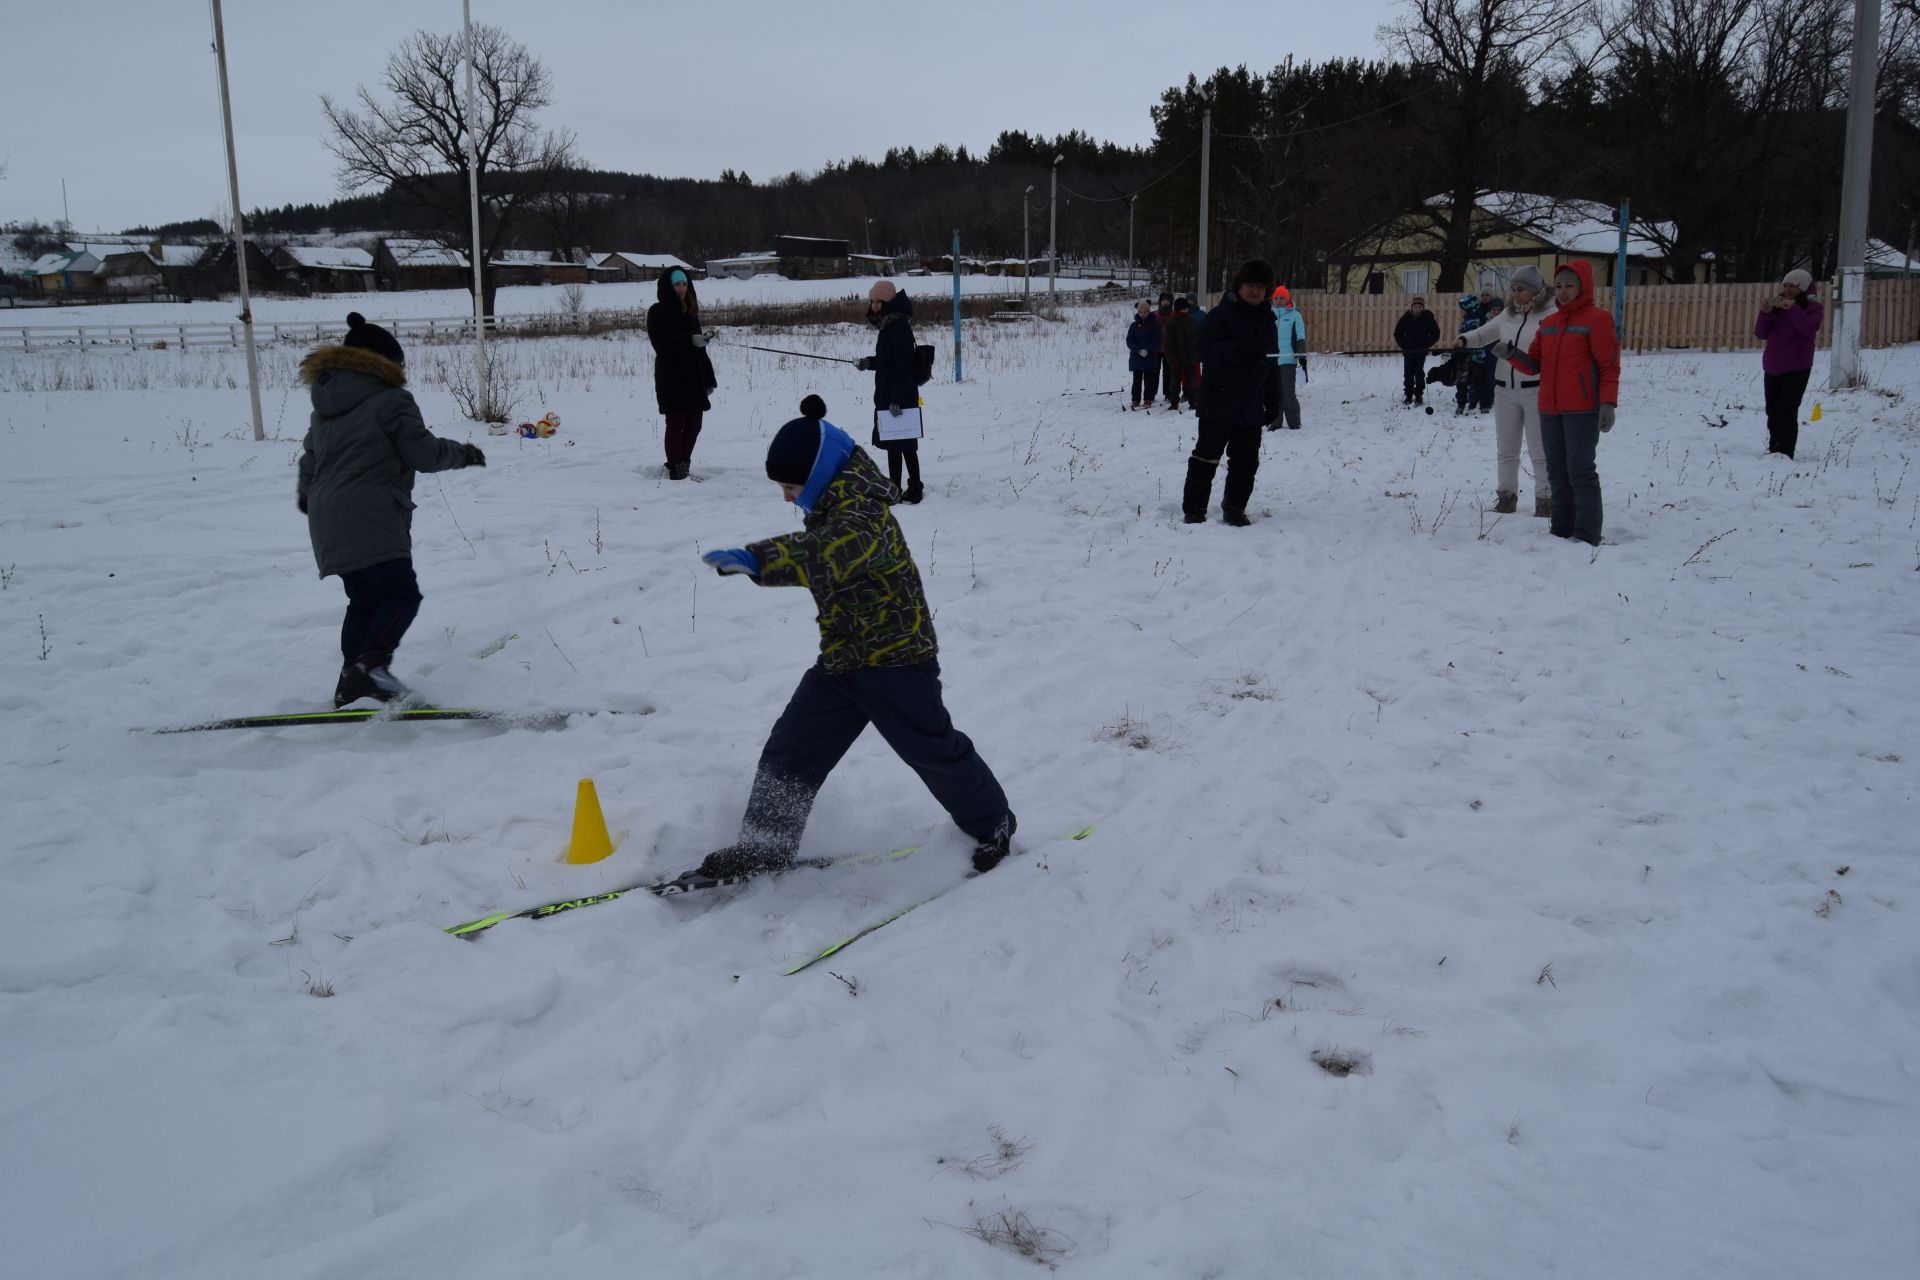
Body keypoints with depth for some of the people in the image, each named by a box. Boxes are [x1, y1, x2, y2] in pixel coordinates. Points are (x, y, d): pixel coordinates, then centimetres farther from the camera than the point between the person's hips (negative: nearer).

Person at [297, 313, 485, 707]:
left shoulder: (324, 410, 21)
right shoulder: (392, 401, -4)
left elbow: (309, 460, 30)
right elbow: (423, 453, -7)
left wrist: (307, 495, 48)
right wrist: (464, 454, 10)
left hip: (328, 524, 9)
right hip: (372, 520, -8)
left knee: (364, 600, 17)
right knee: (400, 595, -11)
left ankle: (351, 682, 16)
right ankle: (370, 665, -30)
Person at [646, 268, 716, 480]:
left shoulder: (690, 311, 15)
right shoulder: (658, 313, -4)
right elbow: (662, 345, -15)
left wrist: (708, 377, 12)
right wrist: (689, 340, -27)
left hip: (693, 376, 6)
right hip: (670, 378, -6)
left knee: (693, 425, 7)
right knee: (676, 424, -6)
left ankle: (681, 466, 20)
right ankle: (676, 470, -2)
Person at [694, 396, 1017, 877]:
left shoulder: (863, 515, -25)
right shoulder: (832, 508, 6)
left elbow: (824, 558, -45)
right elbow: (808, 548, 25)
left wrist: (755, 560, -56)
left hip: (896, 658, -9)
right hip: (840, 659, 9)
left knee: (934, 751, 6)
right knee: (790, 749, 7)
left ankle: (993, 826, 28)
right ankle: (764, 845, 16)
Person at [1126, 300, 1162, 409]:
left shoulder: (1154, 324, 1)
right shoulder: (1134, 325, 6)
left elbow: (1156, 339, -3)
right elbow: (1129, 340, 1)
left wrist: (1147, 350, -15)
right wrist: (1138, 350, -14)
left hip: (1150, 357, -1)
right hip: (1136, 356, 1)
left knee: (1149, 379, 1)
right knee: (1137, 379, 1)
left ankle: (1147, 400, 6)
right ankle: (1136, 401, 3)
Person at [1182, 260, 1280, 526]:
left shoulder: (1267, 322, 15)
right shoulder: (1221, 315, -5)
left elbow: (1273, 366, 19)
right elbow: (1207, 350, -17)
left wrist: (1273, 401, 15)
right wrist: (1237, 351, -32)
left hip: (1252, 409, 6)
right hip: (1218, 405, -6)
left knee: (1245, 461, 9)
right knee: (1206, 457, -2)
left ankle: (1235, 508, 20)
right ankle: (1194, 510, 5)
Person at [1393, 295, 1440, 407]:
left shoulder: (1428, 318, -5)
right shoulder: (1405, 318, -2)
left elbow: (1435, 334, 2)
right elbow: (1397, 333, 9)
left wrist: (1427, 345, -7)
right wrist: (1402, 345, -2)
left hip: (1421, 351, -2)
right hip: (1408, 351, 2)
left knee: (1419, 372, -6)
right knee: (1408, 373, 2)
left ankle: (1419, 395, 0)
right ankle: (1408, 395, 11)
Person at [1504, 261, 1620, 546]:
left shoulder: (1596, 319, -5)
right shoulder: (1548, 324, 14)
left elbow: (1609, 367, -9)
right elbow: (1534, 365, 12)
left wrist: (1608, 404, -17)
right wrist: (1512, 353, -7)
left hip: (1582, 411, -7)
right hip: (1549, 410, 7)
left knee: (1580, 473, -8)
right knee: (1558, 474, 11)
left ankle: (1587, 537, -5)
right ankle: (1561, 532, 18)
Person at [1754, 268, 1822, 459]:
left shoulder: (1813, 307, 1)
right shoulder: (1776, 305, 13)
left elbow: (1808, 328, -18)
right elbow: (1760, 334, 7)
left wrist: (1793, 309, -23)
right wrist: (1765, 314, -9)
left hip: (1796, 368, -5)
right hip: (1772, 366, 5)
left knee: (1787, 412, -12)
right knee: (1772, 412, 10)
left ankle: (1785, 453, -13)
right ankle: (1773, 450, 20)